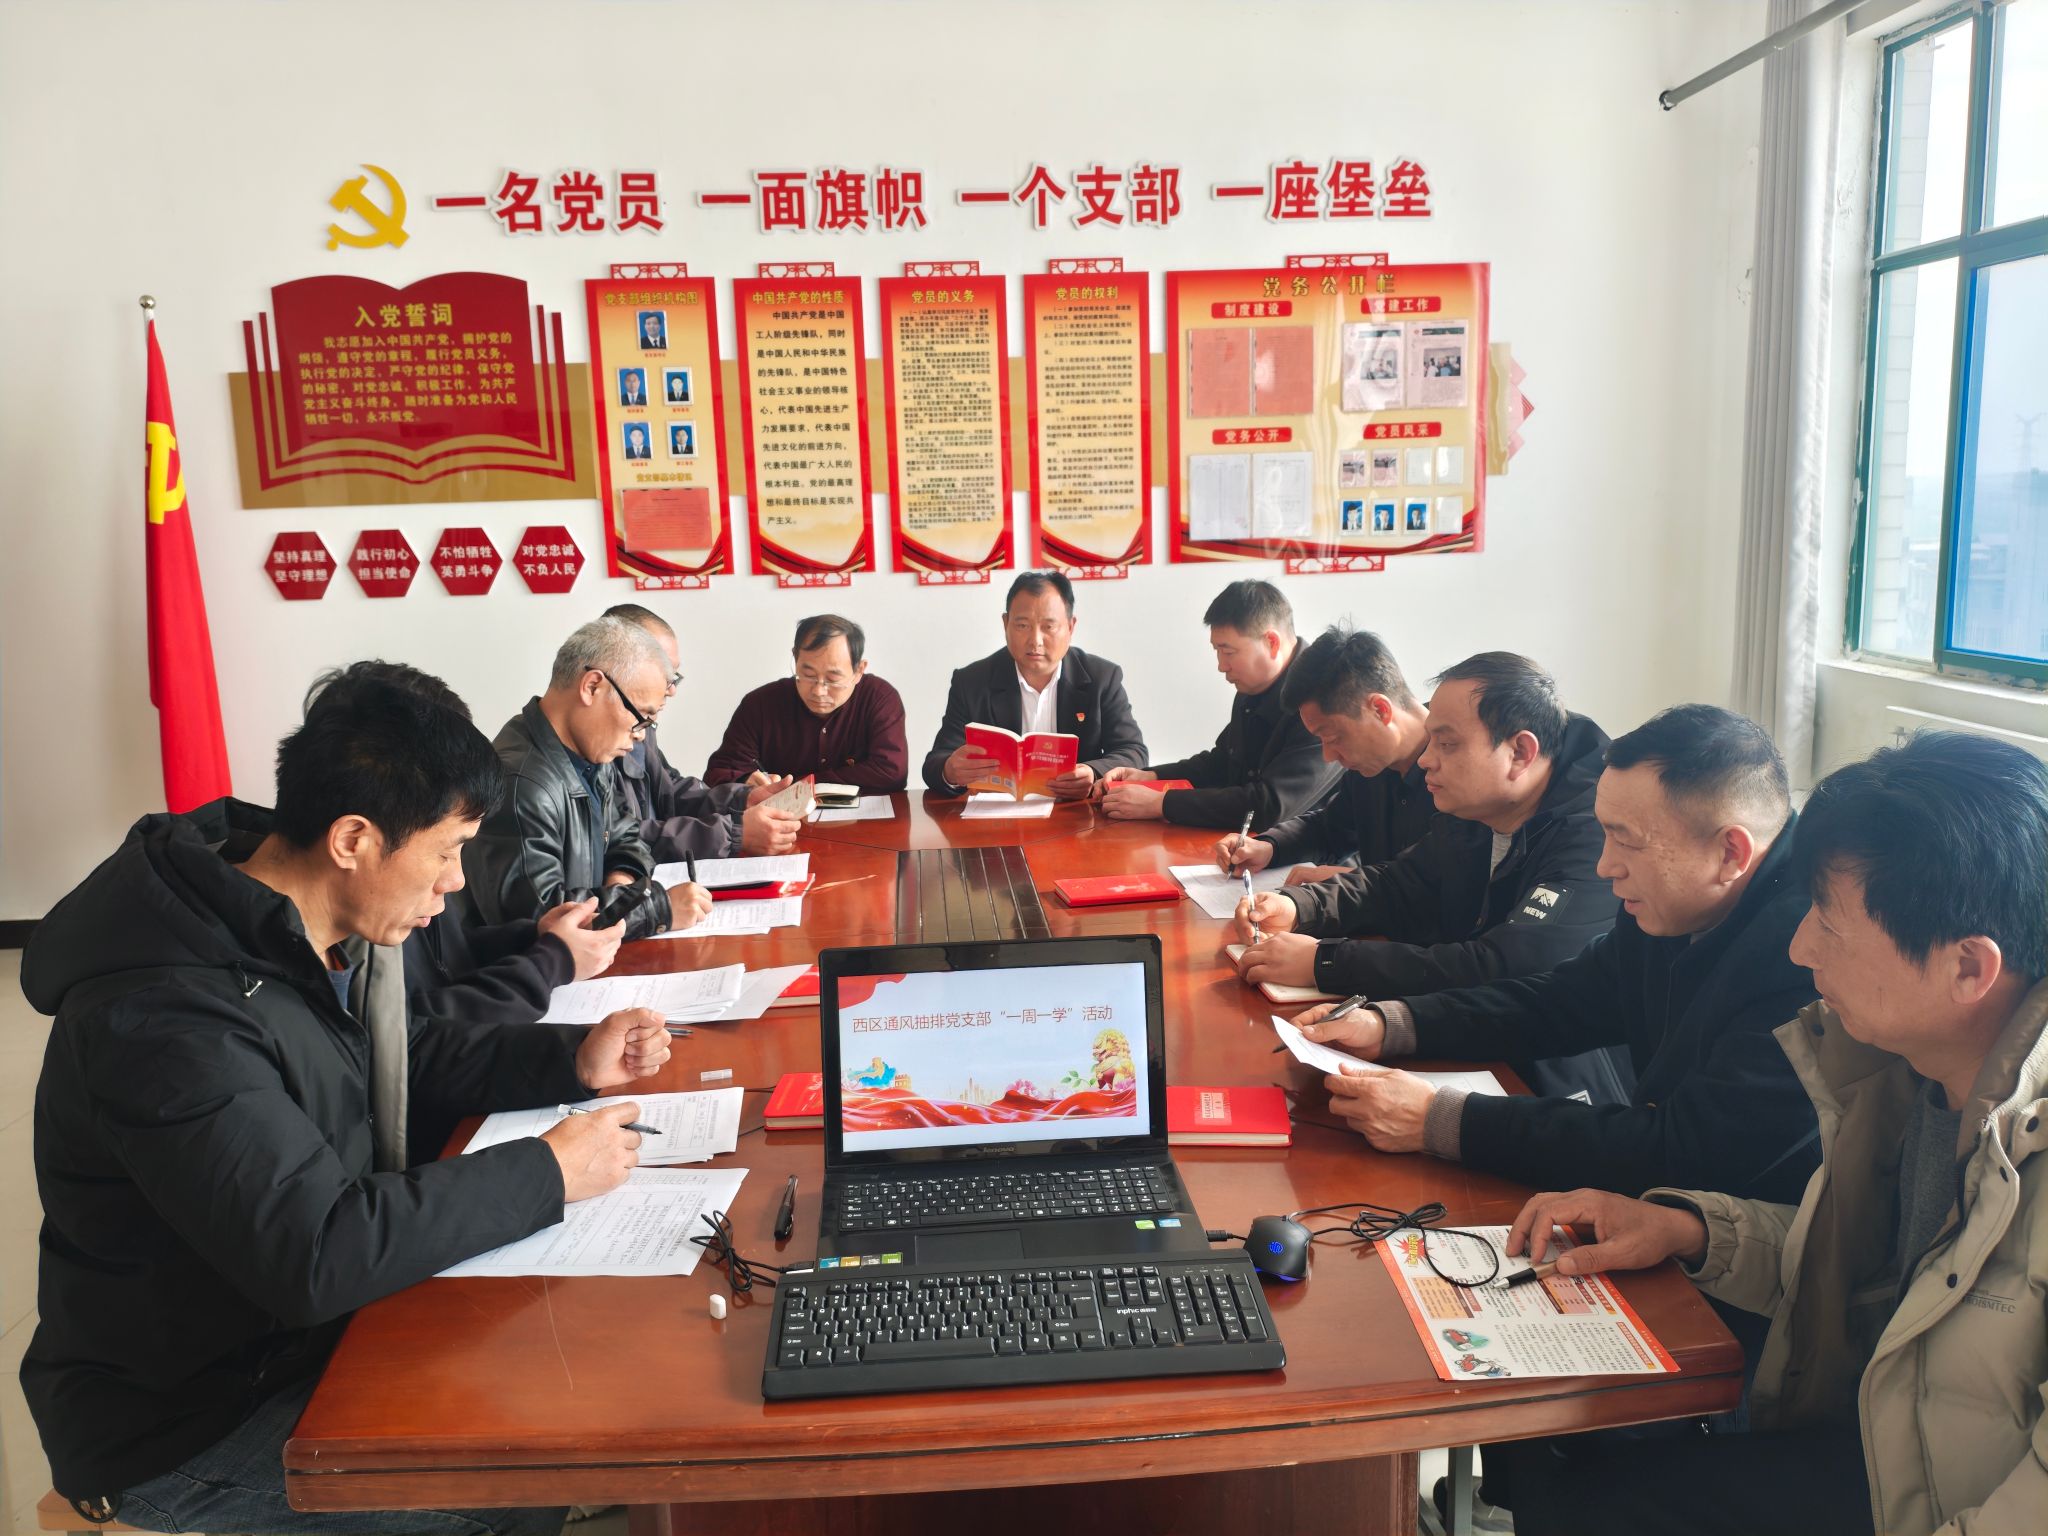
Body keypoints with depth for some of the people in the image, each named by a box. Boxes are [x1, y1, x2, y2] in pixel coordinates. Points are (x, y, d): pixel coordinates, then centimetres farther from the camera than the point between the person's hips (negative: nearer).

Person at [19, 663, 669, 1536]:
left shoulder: (326, 931, -3)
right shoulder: (169, 1011, -31)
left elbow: (404, 1058, 13)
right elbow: (313, 1252, -34)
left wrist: (571, 1061, -2)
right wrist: (546, 1174, -26)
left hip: (305, 1324, 8)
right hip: (180, 1424, -8)